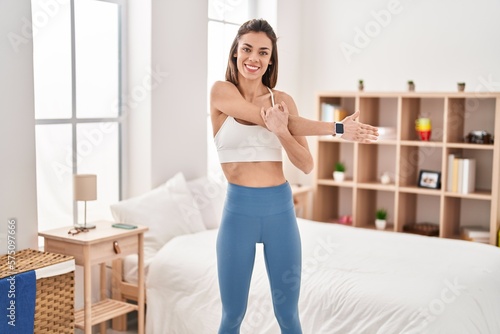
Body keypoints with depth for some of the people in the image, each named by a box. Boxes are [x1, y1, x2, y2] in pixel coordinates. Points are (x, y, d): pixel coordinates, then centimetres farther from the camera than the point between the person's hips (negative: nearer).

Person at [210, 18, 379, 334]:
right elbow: (265, 118, -16)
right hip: (239, 209, -2)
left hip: (280, 208, 2)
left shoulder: (283, 100, 5)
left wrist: (281, 132, -21)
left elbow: (306, 164, -1)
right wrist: (337, 127, -17)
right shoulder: (221, 91, -3)